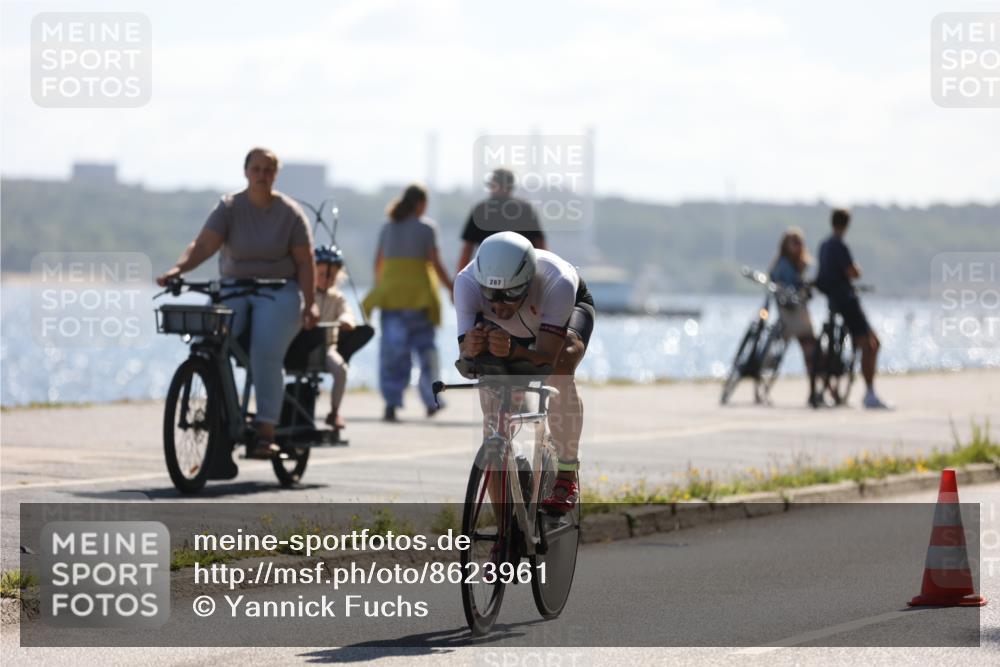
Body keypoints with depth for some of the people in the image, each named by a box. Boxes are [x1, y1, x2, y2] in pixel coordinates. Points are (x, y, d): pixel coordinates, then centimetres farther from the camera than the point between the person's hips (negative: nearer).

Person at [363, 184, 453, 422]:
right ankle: (431, 400, 15)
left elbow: (378, 262, 13)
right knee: (425, 346, 11)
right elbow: (435, 263, -8)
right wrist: (452, 288, 0)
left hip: (390, 293, 3)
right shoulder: (427, 227, -3)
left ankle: (391, 404, -11)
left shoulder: (388, 227, 10)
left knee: (393, 350, 0)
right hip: (419, 293, -3)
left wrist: (379, 287, 27)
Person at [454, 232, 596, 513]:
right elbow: (464, 354, -39)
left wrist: (513, 351, -67)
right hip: (515, 329, 3)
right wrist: (471, 350, -63)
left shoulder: (557, 283, -44)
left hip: (571, 308, -3)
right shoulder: (468, 281, -38)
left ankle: (568, 474, -17)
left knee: (561, 367, -32)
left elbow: (546, 358, -46)